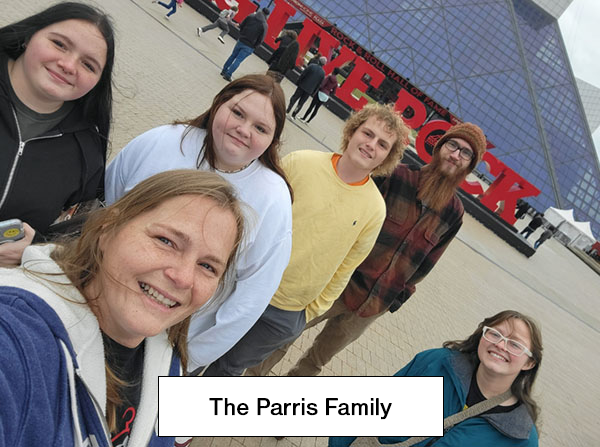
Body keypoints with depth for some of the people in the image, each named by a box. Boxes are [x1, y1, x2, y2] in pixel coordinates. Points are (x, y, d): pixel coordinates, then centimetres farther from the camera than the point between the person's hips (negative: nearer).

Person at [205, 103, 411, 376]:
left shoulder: (375, 209, -10)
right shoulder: (299, 162, -13)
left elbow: (343, 269, -1)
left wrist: (312, 310, 3)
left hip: (285, 314, 0)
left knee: (230, 367, 18)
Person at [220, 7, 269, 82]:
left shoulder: (251, 16, -2)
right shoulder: (264, 25, -11)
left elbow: (241, 26, 3)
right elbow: (261, 39, -10)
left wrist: (242, 35, 16)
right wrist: (254, 46, 4)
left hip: (241, 41, 3)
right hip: (249, 47, -3)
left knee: (233, 56, 19)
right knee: (238, 60, 2)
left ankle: (224, 71, 26)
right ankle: (228, 75, 0)